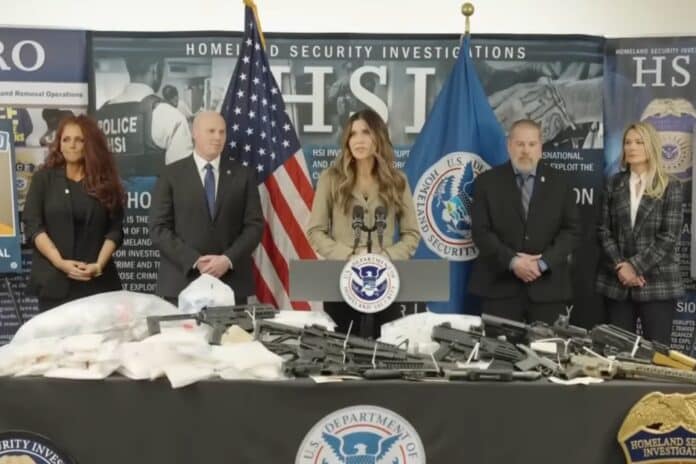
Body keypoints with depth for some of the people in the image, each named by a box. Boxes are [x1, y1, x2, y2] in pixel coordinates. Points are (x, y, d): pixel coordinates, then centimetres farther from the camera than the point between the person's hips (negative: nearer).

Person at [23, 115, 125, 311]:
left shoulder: (105, 181, 9)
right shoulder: (44, 178, 6)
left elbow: (115, 229, 3)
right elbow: (32, 225, -3)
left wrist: (100, 264, -13)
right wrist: (60, 262, -16)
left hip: (97, 281, 1)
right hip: (54, 281, -1)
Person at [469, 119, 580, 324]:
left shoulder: (559, 182, 9)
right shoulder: (487, 182, 4)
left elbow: (571, 229, 4)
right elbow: (480, 231, -2)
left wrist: (543, 263, -10)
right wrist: (512, 261, -14)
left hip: (547, 287, 1)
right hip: (500, 285, -1)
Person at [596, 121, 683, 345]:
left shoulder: (670, 187, -1)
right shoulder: (614, 184, 9)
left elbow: (669, 236, -8)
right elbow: (604, 230, 3)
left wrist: (635, 266, -14)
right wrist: (620, 266, -10)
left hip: (657, 283, -3)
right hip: (617, 282, 3)